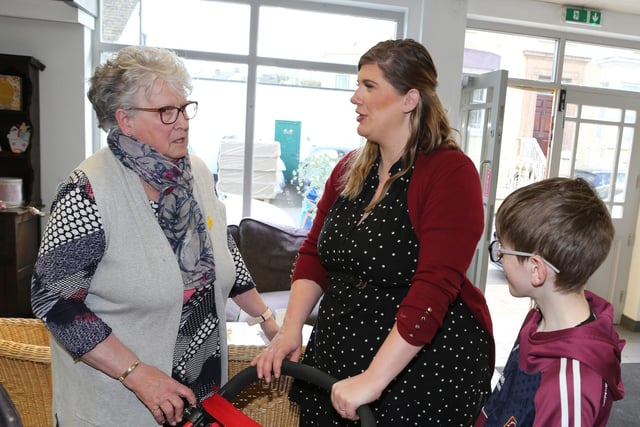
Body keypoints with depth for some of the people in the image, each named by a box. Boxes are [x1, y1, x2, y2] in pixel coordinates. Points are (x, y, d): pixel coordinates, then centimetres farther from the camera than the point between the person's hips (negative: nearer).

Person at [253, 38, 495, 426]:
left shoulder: (451, 173, -16)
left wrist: (373, 379, -26)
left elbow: (434, 289, -23)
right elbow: (314, 253, 8)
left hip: (425, 368, -5)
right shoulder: (349, 169, 4)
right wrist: (291, 329, -3)